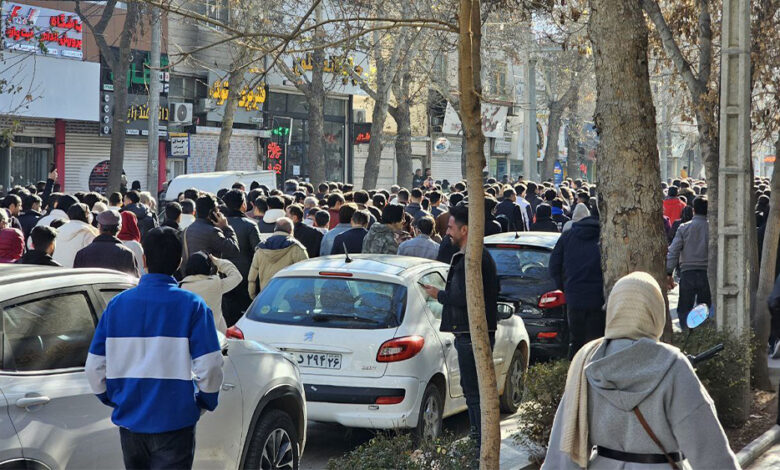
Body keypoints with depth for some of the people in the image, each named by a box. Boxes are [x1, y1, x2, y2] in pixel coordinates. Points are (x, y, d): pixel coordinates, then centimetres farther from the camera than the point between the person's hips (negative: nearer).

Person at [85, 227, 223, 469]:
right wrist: (204, 404, 4)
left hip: (129, 421, 4)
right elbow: (209, 367, -13)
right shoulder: (192, 305, -8)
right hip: (175, 422, -4)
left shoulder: (117, 304, 2)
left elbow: (94, 367, 2)